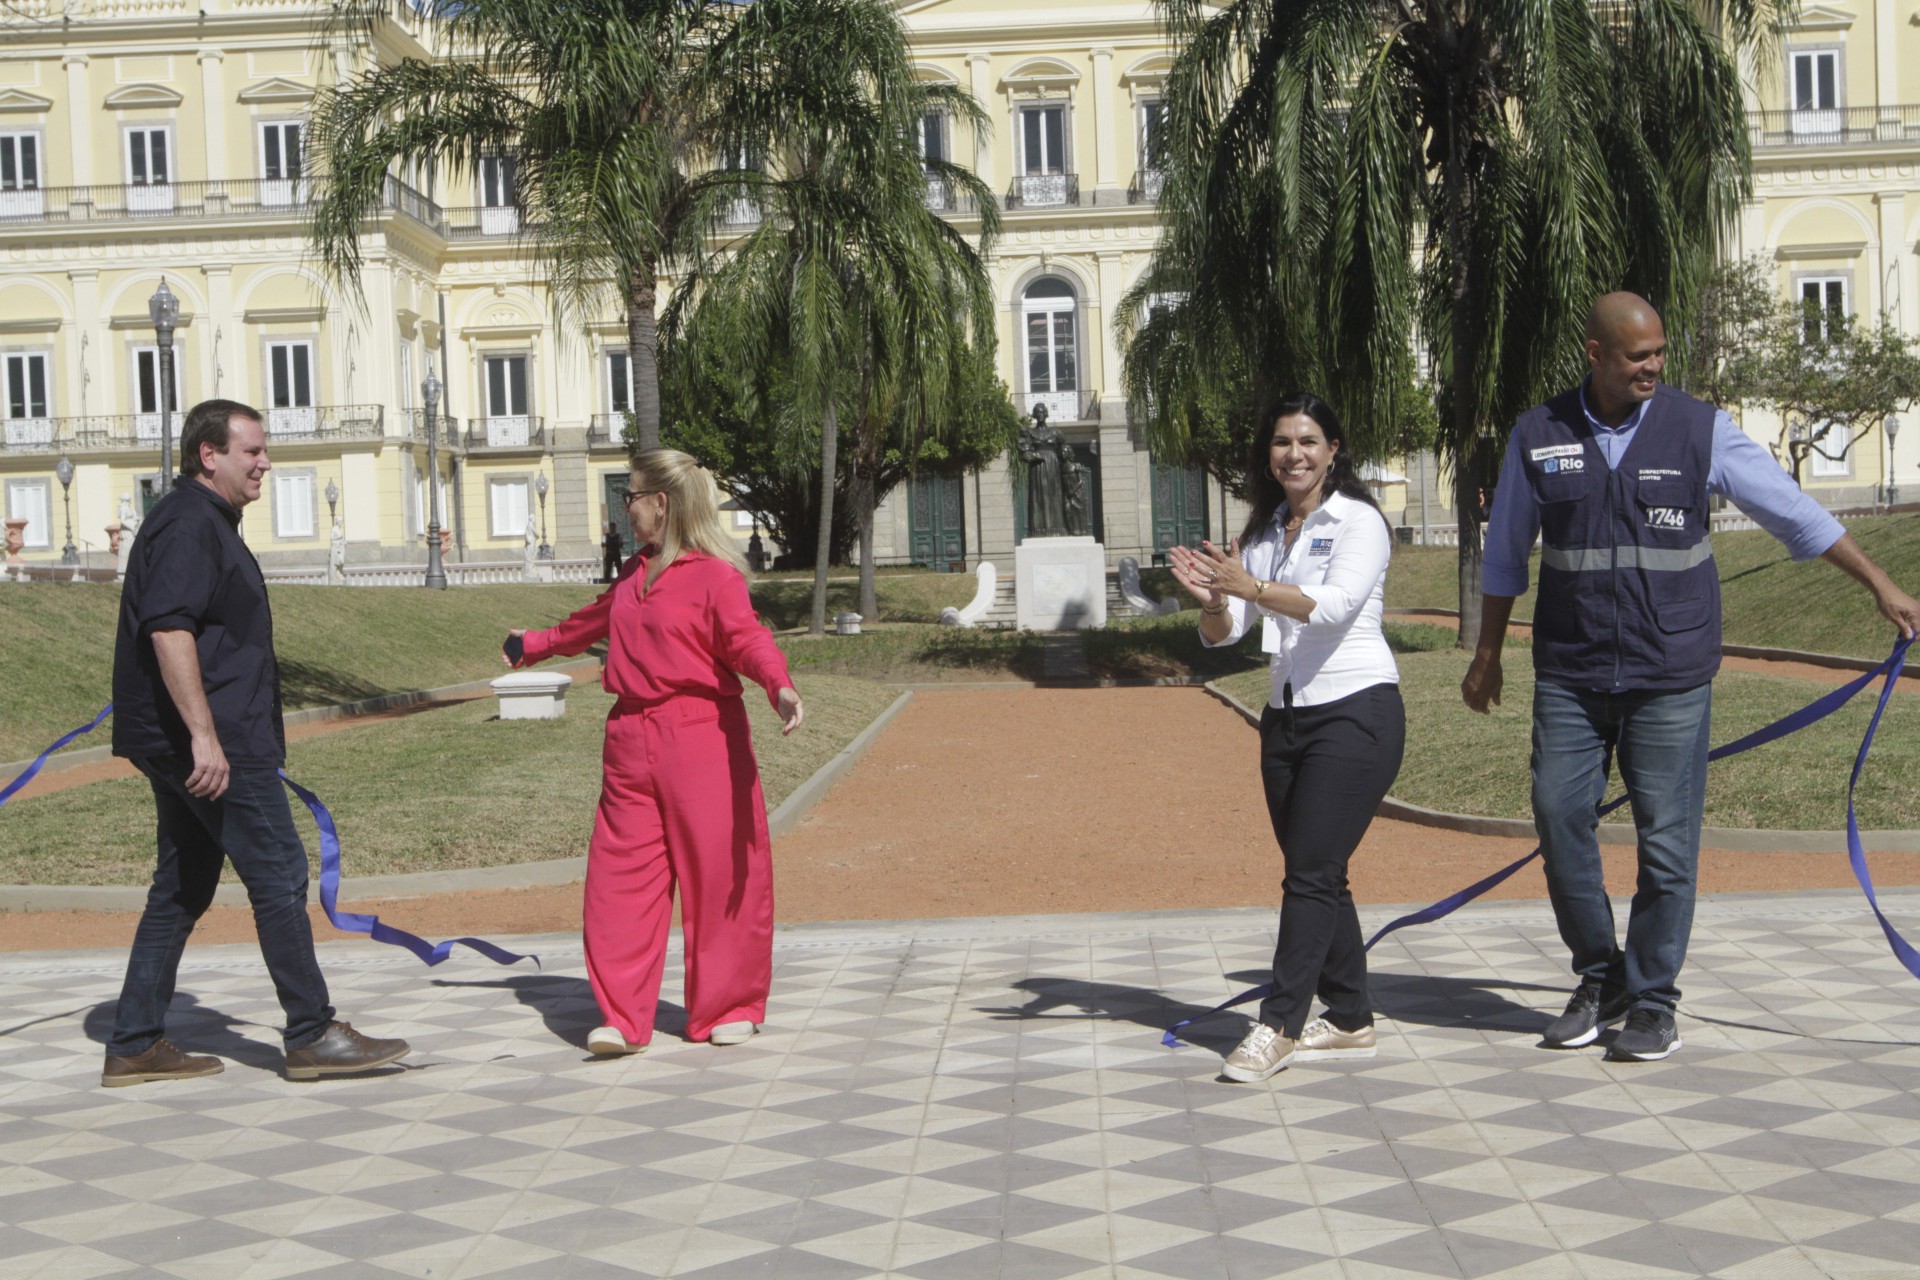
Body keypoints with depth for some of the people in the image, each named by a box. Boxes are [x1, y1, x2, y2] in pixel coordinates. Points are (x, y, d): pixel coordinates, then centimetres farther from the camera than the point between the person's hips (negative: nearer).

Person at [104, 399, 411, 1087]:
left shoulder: (206, 523, 20)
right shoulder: (189, 524, -13)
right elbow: (168, 630, -24)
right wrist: (204, 736, -28)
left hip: (184, 746, 11)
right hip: (214, 744, -11)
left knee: (182, 888, 13)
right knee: (279, 874, -6)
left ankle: (135, 1045, 17)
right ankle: (312, 1036, 0)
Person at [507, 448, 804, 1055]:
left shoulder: (715, 574, -8)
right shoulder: (636, 572, 18)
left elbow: (745, 638, -21)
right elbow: (597, 620, 36)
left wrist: (778, 685, -42)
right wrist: (538, 643, 53)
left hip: (701, 741, -7)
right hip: (631, 741, 7)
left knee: (716, 874, 1)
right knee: (619, 876, 1)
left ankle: (731, 1008, 16)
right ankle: (622, 1018, 6)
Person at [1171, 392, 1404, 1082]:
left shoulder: (1360, 522, -6)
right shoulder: (1263, 534, 13)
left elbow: (1336, 603, -24)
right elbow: (1224, 632, 6)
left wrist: (1250, 586, -36)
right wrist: (1211, 599, -17)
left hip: (1355, 713, -7)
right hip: (1287, 716, 7)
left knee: (1311, 874, -9)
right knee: (1317, 876, 9)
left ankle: (1278, 1025, -5)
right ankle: (1350, 1022, 18)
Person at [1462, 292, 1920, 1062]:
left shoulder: (1700, 431, 0)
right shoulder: (1538, 436, 3)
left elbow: (1795, 514, 4)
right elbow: (1505, 555, 12)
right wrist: (1488, 654, 14)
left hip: (1671, 678, -1)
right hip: (1569, 675, 2)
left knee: (1667, 839, -1)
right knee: (1558, 818, -1)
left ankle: (1653, 1003, 13)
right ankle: (1600, 979, 19)